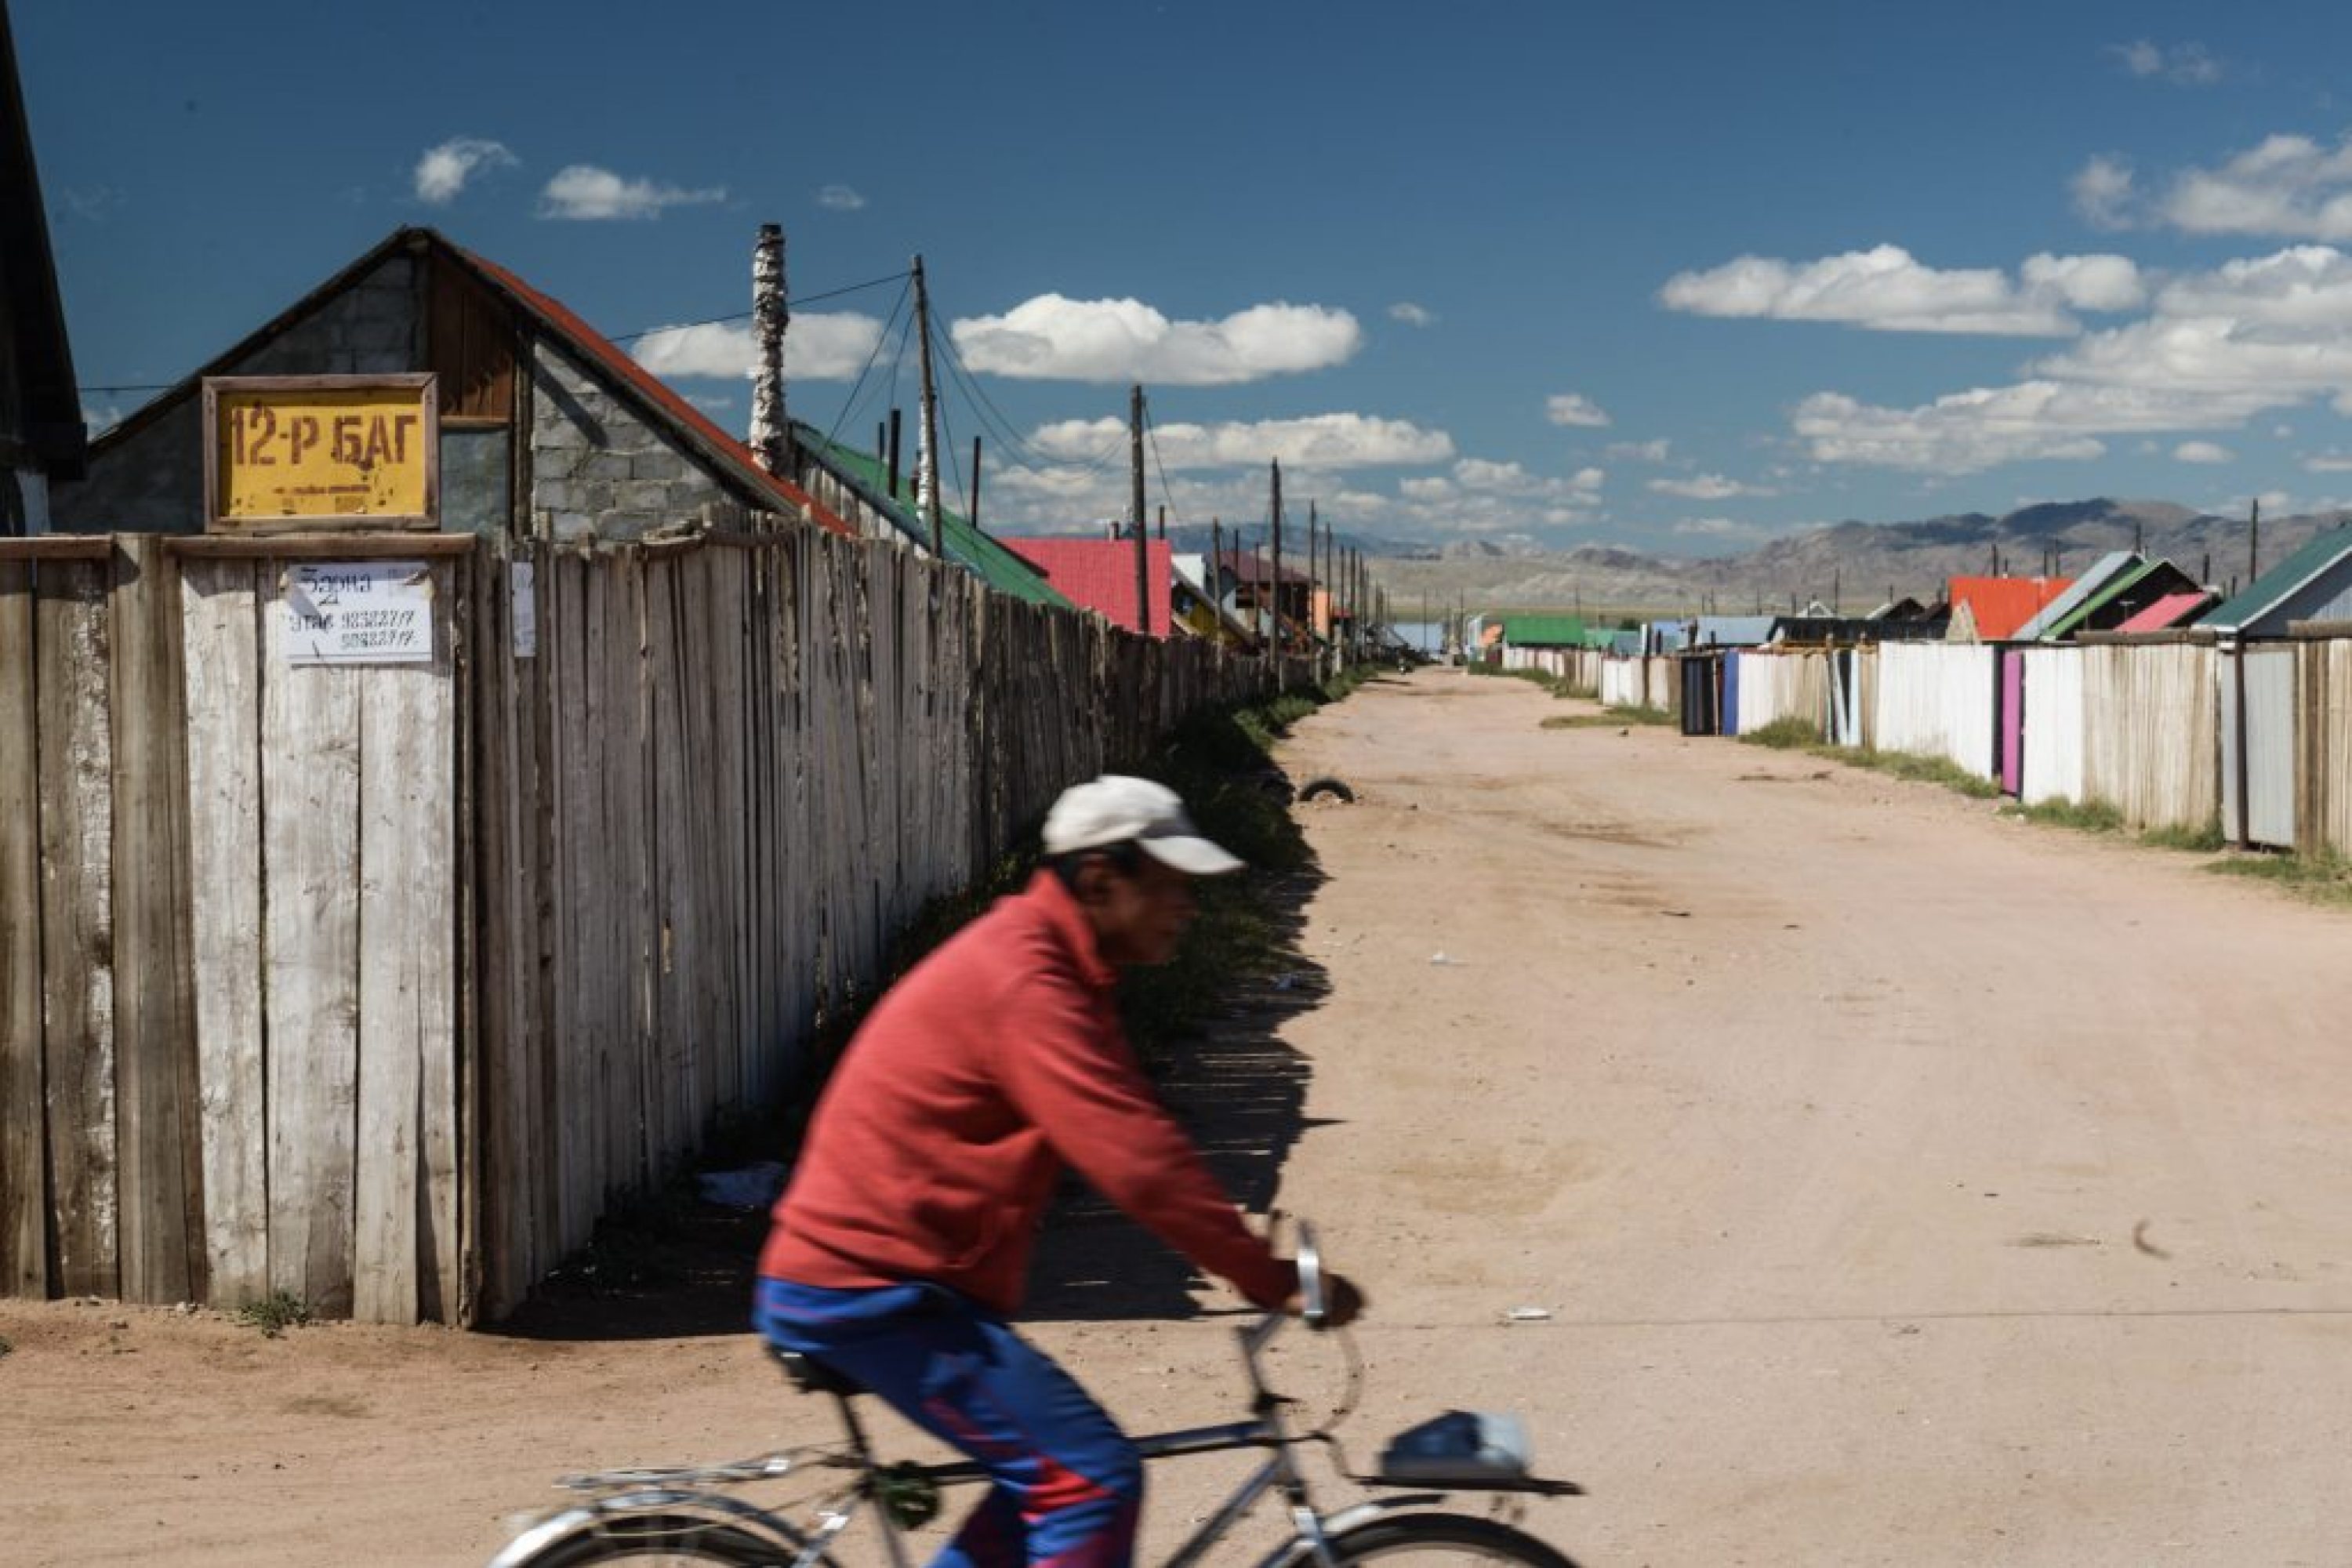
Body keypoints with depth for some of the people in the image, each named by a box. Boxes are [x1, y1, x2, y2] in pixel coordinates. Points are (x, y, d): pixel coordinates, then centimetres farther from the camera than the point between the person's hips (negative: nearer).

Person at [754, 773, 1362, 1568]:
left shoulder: (1044, 962, 13)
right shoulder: (1023, 985, -20)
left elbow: (1130, 1137, 17)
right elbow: (1137, 1160, -25)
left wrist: (1252, 1258, 13)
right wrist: (1274, 1280, -18)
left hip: (857, 1274, 10)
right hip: (868, 1293, -10)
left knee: (1046, 1477, 16)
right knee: (1093, 1479, -12)